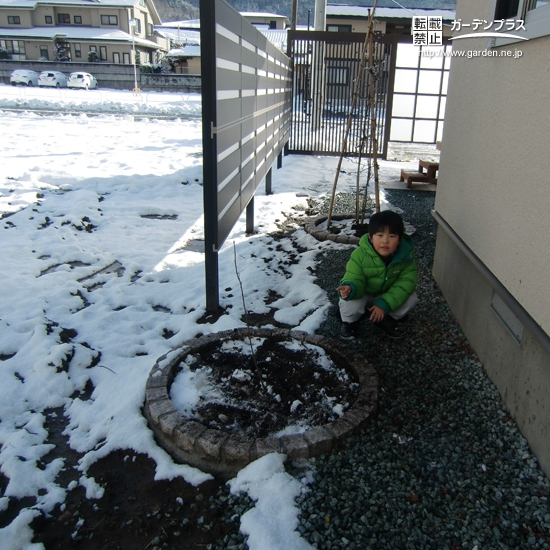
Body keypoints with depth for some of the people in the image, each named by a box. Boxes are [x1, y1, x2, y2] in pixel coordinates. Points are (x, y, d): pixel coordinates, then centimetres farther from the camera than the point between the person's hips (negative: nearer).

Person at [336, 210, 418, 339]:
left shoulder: (405, 257, -22)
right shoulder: (359, 255, -29)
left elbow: (406, 282, -24)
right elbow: (355, 280, -29)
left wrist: (385, 303, -34)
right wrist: (350, 288, -56)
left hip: (387, 296, 3)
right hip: (363, 294, -3)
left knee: (411, 298, -18)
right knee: (350, 304, -33)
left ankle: (387, 319, 9)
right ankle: (350, 321, 5)